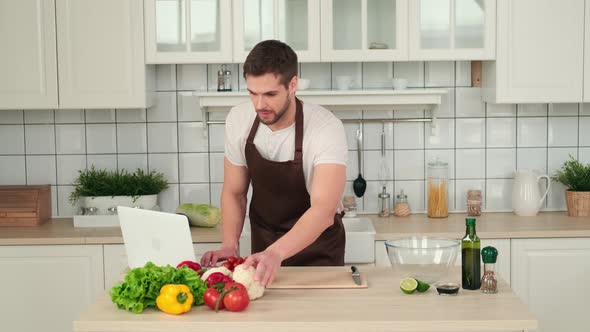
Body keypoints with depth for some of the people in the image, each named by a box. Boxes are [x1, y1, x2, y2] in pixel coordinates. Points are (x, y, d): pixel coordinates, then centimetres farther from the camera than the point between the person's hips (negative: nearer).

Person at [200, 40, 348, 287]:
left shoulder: (326, 128, -24)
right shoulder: (238, 120, -10)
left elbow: (324, 210, -34)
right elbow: (234, 192, 1)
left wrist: (275, 253, -49)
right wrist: (229, 245, -15)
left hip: (317, 252, -3)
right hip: (264, 249, 3)